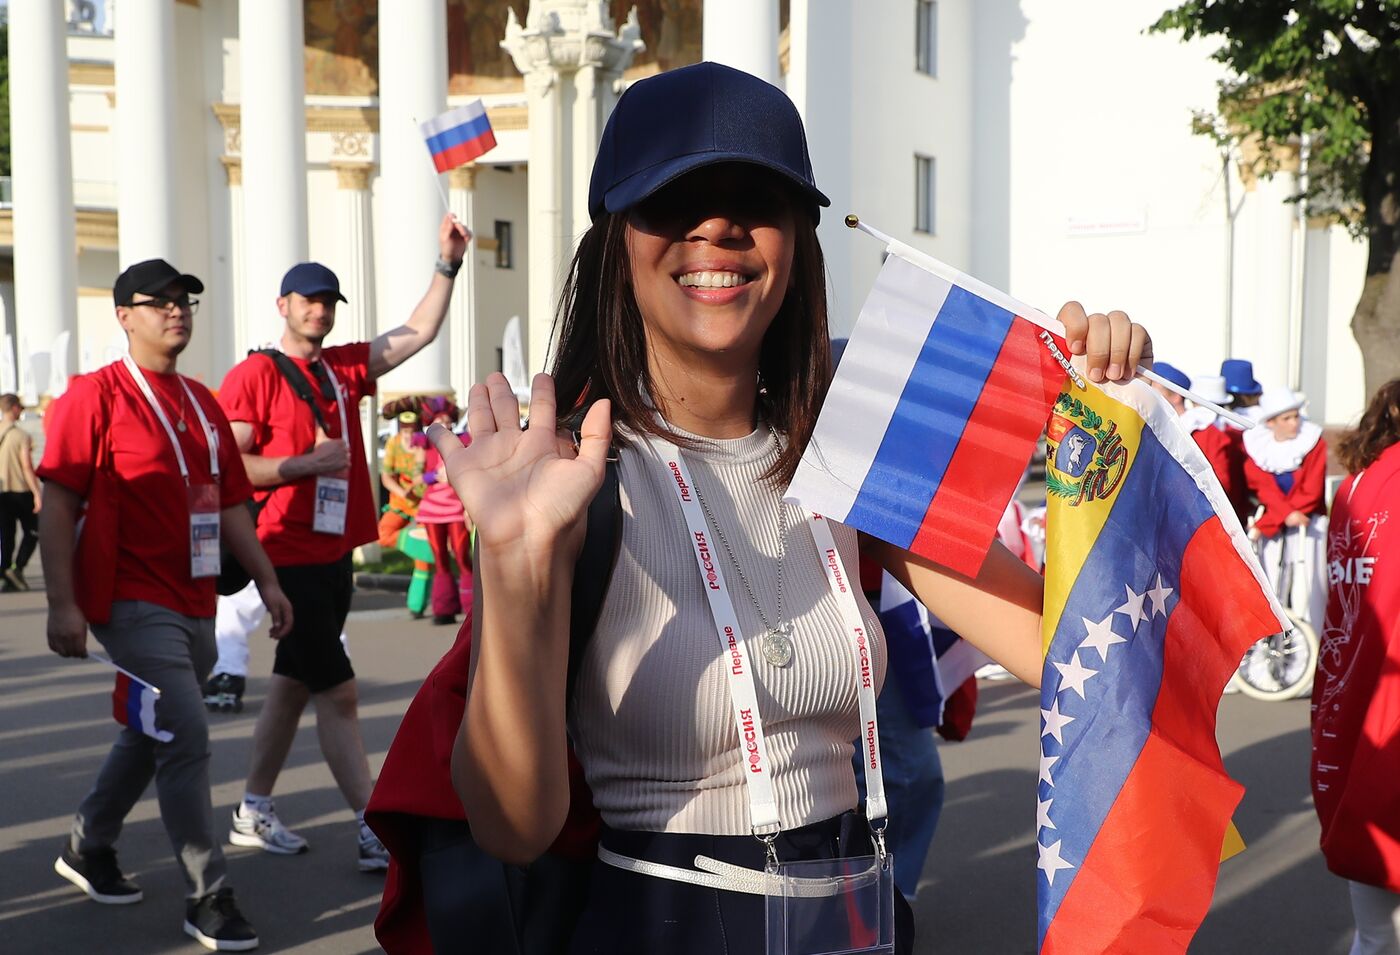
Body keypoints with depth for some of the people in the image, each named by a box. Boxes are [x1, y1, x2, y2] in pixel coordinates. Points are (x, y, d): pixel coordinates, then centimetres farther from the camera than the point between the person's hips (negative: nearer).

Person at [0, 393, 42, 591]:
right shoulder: (22, 435, -12)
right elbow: (27, 467, -16)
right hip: (21, 491, -5)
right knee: (31, 533, 8)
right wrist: (37, 494, -14)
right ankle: (17, 569, -9)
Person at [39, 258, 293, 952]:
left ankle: (87, 847, 38)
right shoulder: (95, 395, -7)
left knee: (151, 734, 18)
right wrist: (63, 604, -17)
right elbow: (58, 504, -11)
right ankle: (207, 896, -1)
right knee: (186, 737, -11)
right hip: (132, 601, -8)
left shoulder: (202, 403, 14)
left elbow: (229, 502, 17)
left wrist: (267, 580, 11)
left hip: (194, 604, 8)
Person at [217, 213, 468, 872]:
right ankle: (376, 834, -4)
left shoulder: (344, 368, 11)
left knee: (293, 685, 15)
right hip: (289, 558, -7)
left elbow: (419, 332, 11)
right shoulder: (254, 375, -7)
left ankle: (253, 812, 27)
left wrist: (447, 265, 3)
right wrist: (308, 463, -17)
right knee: (338, 692, -7)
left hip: (334, 556, 8)